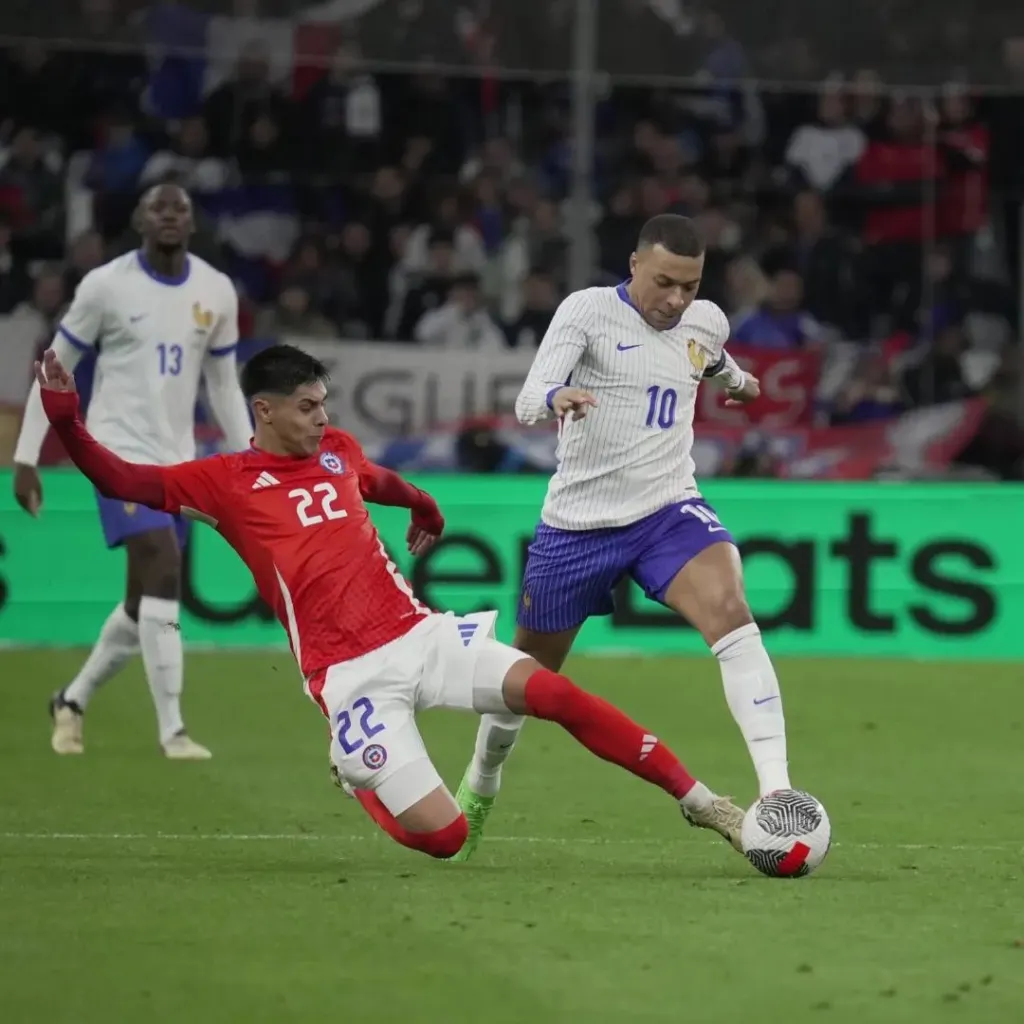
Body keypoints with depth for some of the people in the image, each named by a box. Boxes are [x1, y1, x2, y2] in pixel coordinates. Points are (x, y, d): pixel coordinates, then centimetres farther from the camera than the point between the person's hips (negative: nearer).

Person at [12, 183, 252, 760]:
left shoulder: (217, 293, 5)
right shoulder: (106, 286, -7)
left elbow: (224, 386, 14)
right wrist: (26, 458, -4)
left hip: (179, 462, 5)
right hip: (121, 452, -5)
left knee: (144, 605, 10)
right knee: (163, 576, -19)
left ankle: (72, 701, 31)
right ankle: (173, 730, -16)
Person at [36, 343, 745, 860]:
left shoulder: (337, 450, 16)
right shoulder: (224, 482, 0)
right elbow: (121, 482, -6)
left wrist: (424, 507, 58)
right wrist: (66, 421, -22)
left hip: (419, 633, 5)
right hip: (352, 674, -5)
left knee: (553, 693, -18)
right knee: (443, 836, -15)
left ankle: (699, 801, -11)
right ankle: (358, 778, 20)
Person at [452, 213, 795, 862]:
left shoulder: (706, 322, 4)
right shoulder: (587, 311, -11)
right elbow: (527, 402, -23)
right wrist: (557, 399, -44)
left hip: (669, 511, 2)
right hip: (578, 521, -2)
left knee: (731, 616, -27)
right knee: (533, 669, 13)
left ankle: (776, 794, -32)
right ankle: (480, 787, 44)